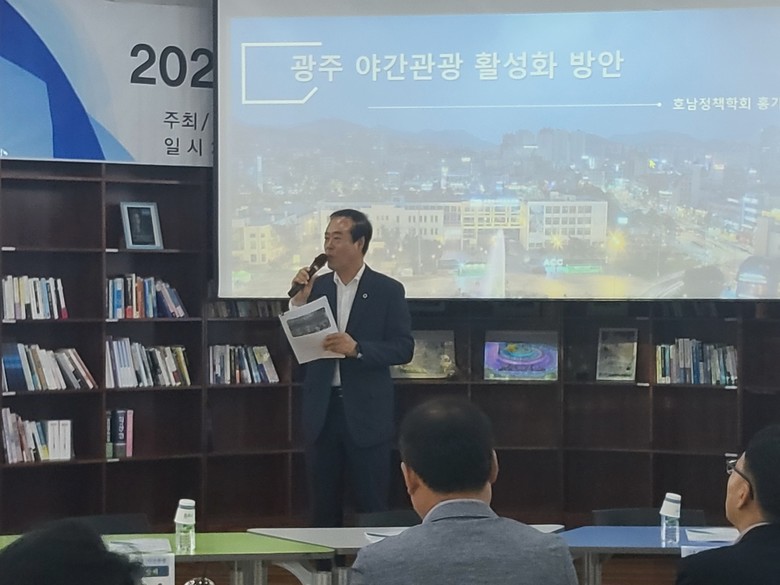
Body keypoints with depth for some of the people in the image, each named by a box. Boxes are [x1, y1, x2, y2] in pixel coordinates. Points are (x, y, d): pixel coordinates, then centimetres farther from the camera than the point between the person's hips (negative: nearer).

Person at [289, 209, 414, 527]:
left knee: (372, 507, 2)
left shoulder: (387, 290, -2)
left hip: (366, 412, -3)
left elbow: (403, 348, -7)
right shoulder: (316, 286, 7)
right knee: (323, 507, 9)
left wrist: (357, 349, -20)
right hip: (321, 409, 3)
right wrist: (299, 301, -9)